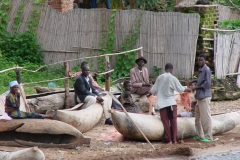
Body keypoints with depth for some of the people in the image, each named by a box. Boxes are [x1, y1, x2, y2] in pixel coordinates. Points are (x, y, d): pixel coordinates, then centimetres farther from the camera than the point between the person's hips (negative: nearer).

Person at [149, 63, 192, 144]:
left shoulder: (159, 78, 1)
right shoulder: (173, 78, -7)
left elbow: (154, 90, 6)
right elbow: (180, 89, -1)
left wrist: (150, 93, 27)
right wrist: (188, 89, 18)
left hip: (162, 103, 2)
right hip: (171, 102, -2)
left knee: (166, 122, 4)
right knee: (173, 121, 6)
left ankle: (168, 140, 3)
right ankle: (174, 139, 4)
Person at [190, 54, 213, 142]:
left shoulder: (207, 70, -12)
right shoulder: (200, 70, 16)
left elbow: (207, 84, -17)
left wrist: (196, 87, -14)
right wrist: (195, 81, 16)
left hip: (204, 97, -10)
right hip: (199, 96, 10)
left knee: (205, 117, -5)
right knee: (198, 117, 13)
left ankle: (208, 136, 0)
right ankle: (200, 135, 21)